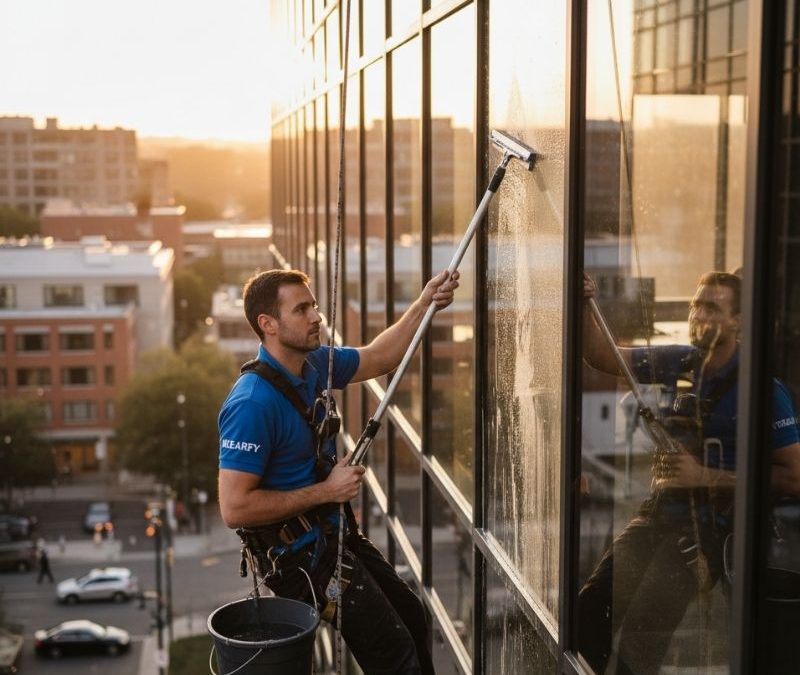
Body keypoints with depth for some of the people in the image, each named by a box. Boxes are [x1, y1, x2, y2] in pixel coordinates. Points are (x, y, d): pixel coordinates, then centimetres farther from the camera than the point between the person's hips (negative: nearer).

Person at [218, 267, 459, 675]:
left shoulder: (313, 364, -1)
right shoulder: (252, 404, -27)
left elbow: (377, 358, 17)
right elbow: (234, 509, -29)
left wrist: (424, 305, 4)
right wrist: (326, 491, -23)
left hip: (333, 532, 9)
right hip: (298, 553, -9)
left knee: (411, 618, 20)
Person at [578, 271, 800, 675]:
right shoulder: (677, 363, 5)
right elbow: (601, 356, 11)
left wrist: (707, 477, -18)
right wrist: (583, 306, -9)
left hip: (711, 527, -5)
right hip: (659, 513, 5)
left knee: (642, 627, -21)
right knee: (590, 607, -9)